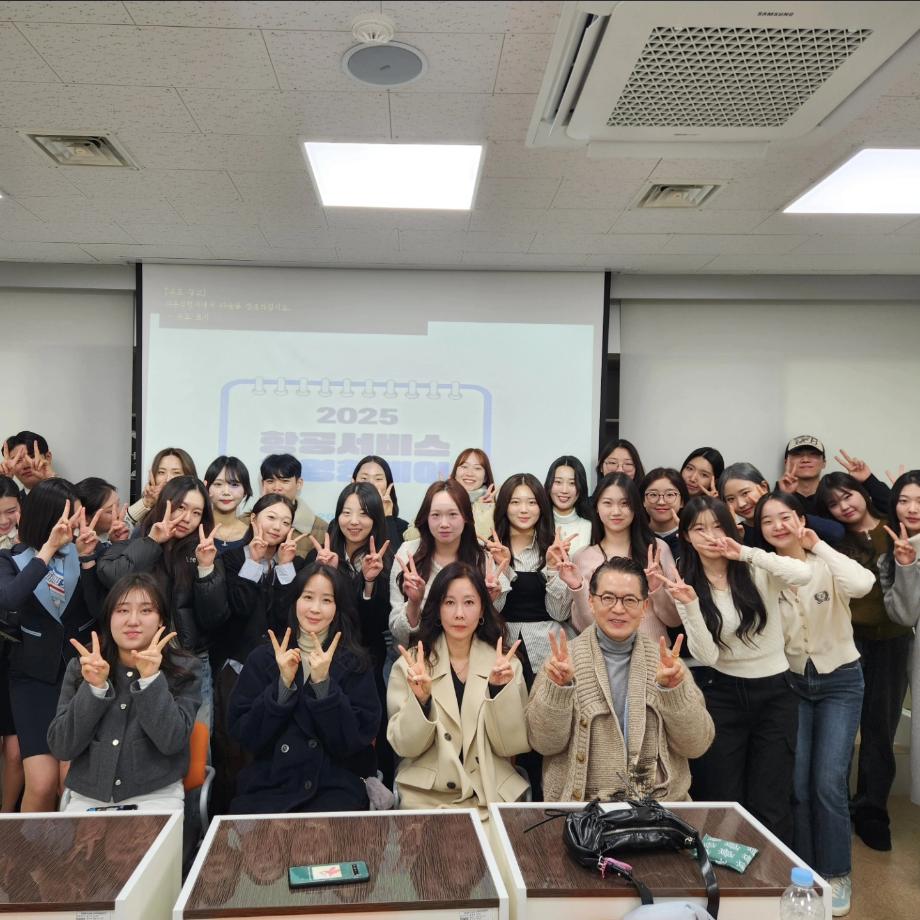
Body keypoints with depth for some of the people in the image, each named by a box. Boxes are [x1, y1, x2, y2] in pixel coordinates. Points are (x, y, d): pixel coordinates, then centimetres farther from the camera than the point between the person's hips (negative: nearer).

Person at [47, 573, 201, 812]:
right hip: (88, 796, 3)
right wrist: (94, 687, -17)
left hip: (155, 795, -2)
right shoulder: (80, 667, 2)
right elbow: (61, 748, -4)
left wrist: (151, 678, -24)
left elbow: (171, 742, -15)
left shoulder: (183, 669, -4)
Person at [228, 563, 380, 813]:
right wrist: (283, 684, -13)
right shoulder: (262, 659, 5)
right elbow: (243, 734, -1)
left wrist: (323, 684, -16)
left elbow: (357, 738, -6)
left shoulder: (354, 663, 2)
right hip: (267, 784, 2)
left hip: (335, 785, -1)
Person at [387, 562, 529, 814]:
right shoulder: (410, 664, 0)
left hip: (493, 793, 1)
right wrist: (420, 699, -20)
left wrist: (500, 689, -16)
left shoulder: (506, 664, 3)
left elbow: (511, 745, -2)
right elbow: (405, 746, -3)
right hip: (425, 794, -1)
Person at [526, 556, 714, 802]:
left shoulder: (665, 660, 6)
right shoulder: (564, 659, 1)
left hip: (662, 804, 2)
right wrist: (557, 687, -18)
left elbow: (696, 745, 2)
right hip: (582, 804, -2)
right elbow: (544, 743, -3)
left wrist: (674, 690, -13)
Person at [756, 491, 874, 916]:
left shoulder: (827, 563, -13)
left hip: (840, 681, -2)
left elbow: (862, 584, -35)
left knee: (828, 782, -8)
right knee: (796, 783, 3)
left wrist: (819, 547, -28)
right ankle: (806, 872, 23)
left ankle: (836, 875, 12)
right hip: (792, 682, 2)